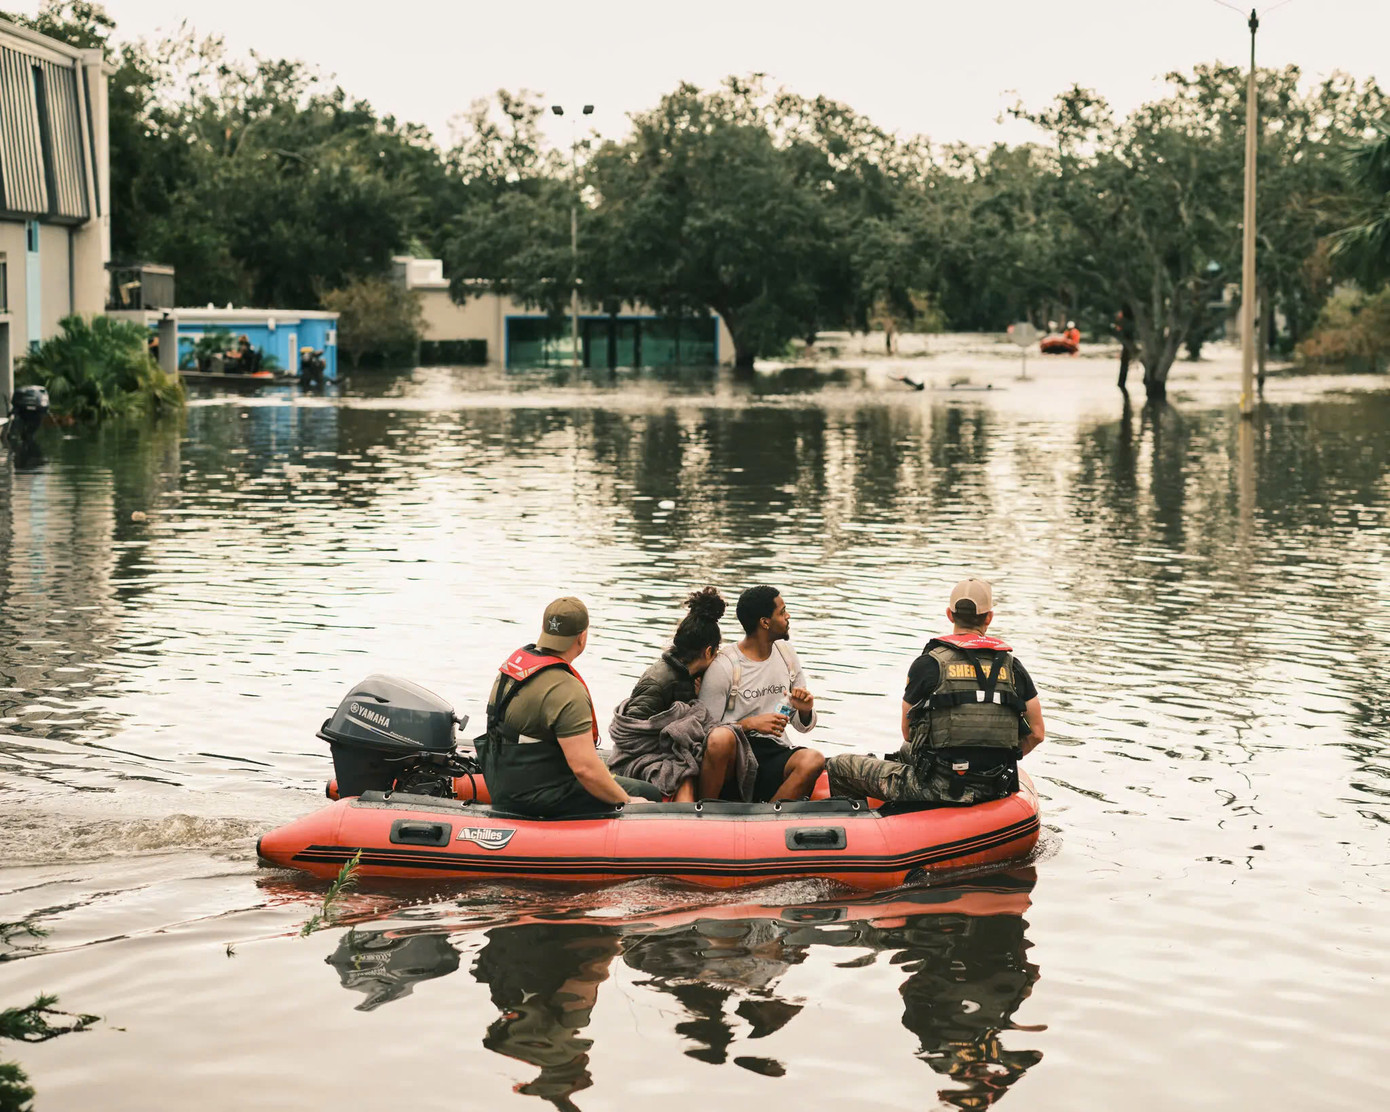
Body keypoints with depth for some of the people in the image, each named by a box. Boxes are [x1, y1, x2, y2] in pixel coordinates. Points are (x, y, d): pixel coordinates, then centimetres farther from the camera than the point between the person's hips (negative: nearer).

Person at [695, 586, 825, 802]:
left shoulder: (786, 654, 15)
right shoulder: (723, 667, -5)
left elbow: (802, 726, 19)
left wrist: (805, 711, -4)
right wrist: (750, 724, -19)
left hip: (775, 754, 5)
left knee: (813, 761, -30)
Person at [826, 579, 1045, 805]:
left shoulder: (927, 663, -5)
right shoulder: (1012, 667, 3)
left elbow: (908, 733, 3)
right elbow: (1036, 733, 6)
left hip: (939, 789, -5)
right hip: (994, 790, 6)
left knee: (840, 767, 14)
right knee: (906, 751, 38)